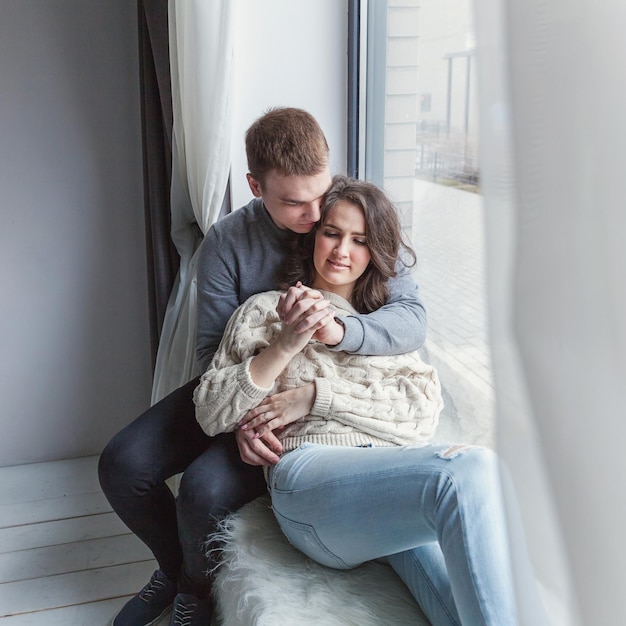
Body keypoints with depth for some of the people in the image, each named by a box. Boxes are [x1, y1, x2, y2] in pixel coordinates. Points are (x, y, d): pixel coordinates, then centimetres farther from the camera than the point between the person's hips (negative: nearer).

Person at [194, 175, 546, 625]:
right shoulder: (267, 310, 19)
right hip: (312, 472, -3)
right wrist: (287, 343, -4)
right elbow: (210, 415, 10)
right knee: (471, 468, -33)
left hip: (398, 471, 3)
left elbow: (424, 411, 9)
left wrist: (317, 395, -3)